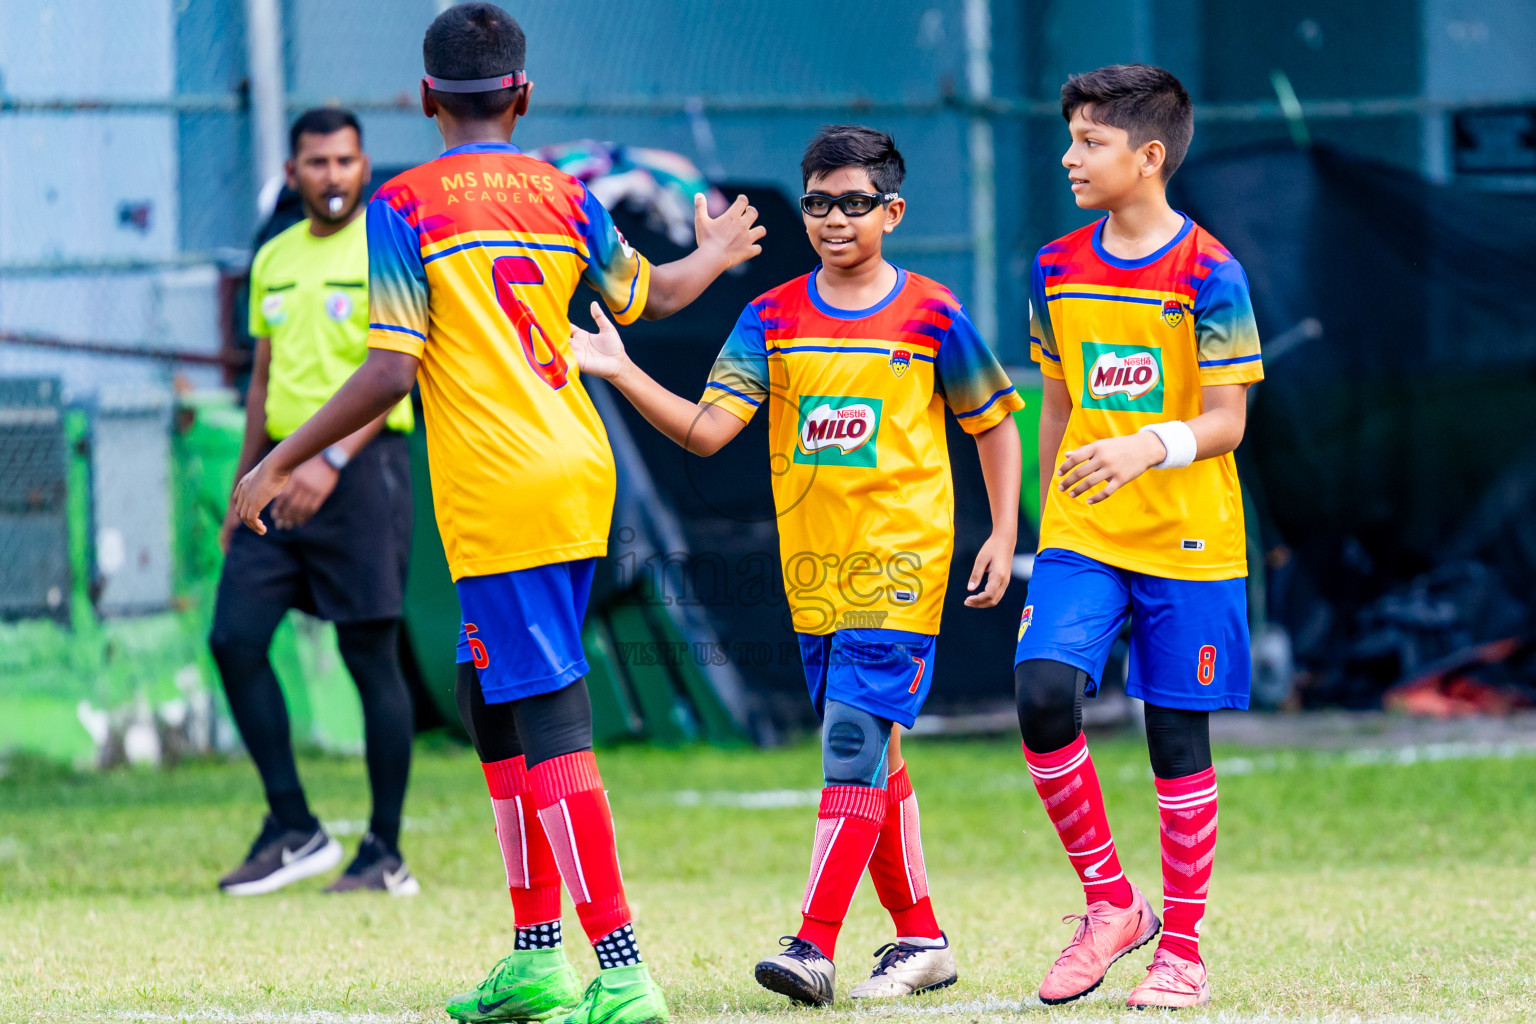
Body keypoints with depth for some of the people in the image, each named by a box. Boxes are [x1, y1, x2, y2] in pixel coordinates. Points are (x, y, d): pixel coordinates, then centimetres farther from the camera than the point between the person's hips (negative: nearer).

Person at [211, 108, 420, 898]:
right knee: (234, 638, -3)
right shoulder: (274, 260, 15)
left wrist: (331, 461, -25)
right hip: (283, 470, 7)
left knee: (371, 656, -4)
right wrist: (242, 489, 18)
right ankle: (294, 831, 5)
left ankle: (385, 855, 2)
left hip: (363, 467, -7)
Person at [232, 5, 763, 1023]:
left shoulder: (407, 206, -5)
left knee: (552, 723, -11)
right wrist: (718, 253, 49)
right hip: (583, 477, 7)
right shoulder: (565, 195, 11)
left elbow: (391, 370, -11)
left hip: (497, 493, -7)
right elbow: (651, 295, 28)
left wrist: (281, 462, -2)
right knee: (492, 698, 19)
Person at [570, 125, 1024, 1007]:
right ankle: (921, 941, 23)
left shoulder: (933, 315, -2)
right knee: (871, 757, 11)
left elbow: (994, 425, 7)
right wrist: (622, 374, -18)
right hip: (813, 568, 5)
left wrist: (1004, 537, -1)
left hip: (901, 561, -5)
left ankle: (815, 948, -21)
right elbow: (708, 430, -5)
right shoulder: (773, 320, 5)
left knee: (856, 736, -15)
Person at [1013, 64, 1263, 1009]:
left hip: (1188, 542, -4)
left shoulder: (1206, 273, -8)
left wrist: (1148, 447, -28)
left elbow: (1228, 420, -10)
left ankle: (1182, 951, 14)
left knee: (1178, 744, 1)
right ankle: (1112, 904, 0)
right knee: (1044, 694, -17)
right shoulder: (1059, 269, 8)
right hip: (1082, 540, 4)